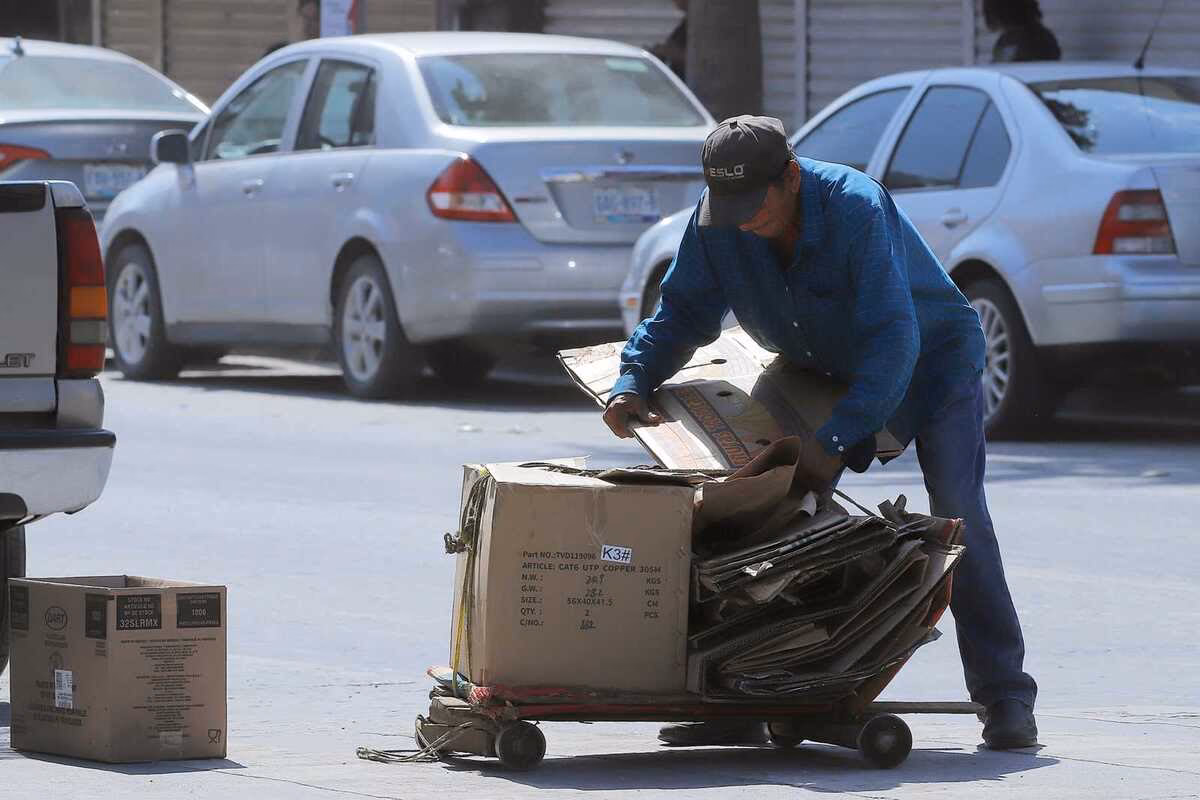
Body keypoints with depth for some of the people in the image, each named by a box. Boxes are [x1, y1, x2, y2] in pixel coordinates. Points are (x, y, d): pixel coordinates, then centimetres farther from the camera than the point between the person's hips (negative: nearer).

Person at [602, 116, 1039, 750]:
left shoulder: (857, 209, -35)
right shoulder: (717, 224, -18)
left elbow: (893, 341, -38)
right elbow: (683, 311, -6)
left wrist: (836, 439, -45)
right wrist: (632, 382, -24)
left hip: (932, 363, -5)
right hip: (825, 370, 5)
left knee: (957, 515, -18)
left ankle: (1004, 698, -12)